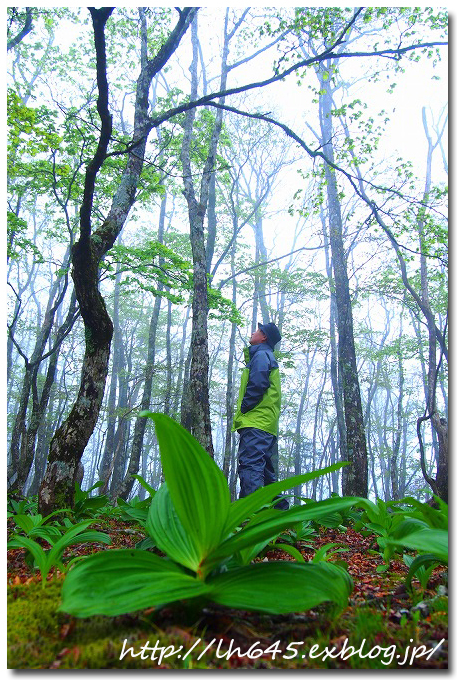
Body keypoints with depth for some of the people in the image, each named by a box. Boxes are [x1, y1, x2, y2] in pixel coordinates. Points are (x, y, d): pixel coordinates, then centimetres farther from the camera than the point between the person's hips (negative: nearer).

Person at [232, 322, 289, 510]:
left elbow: (257, 385, -18)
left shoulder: (261, 355, -2)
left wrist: (242, 409, -11)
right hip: (267, 424, 11)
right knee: (265, 470, 14)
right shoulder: (267, 356, 29)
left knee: (250, 466, -19)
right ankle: (280, 510, 19)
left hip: (255, 423, -11)